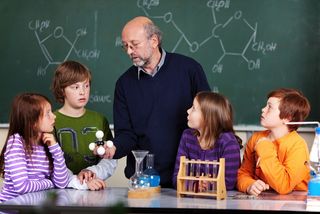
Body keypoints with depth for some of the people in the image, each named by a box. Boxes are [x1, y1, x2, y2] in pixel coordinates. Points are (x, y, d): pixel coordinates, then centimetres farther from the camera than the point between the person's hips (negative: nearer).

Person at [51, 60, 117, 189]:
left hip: (94, 193, 1)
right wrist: (78, 182, -22)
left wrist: (91, 172, -10)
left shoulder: (99, 120, 14)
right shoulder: (52, 121, -1)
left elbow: (110, 160, 9)